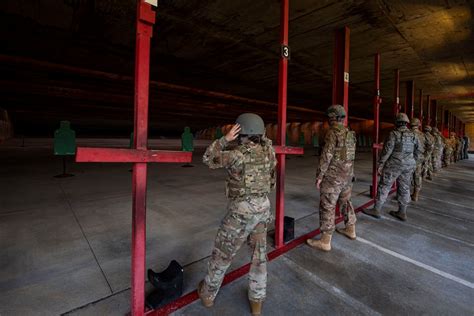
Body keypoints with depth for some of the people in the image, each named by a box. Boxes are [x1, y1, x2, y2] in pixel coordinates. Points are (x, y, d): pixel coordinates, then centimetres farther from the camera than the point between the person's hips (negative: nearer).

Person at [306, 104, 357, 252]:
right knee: (346, 202, 23)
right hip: (347, 175, 9)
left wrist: (319, 176, -14)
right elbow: (351, 155, 16)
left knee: (327, 207, -3)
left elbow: (326, 156, -20)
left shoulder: (333, 133, -17)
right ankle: (350, 230, 39)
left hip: (333, 177, -9)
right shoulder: (350, 133, 10)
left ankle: (325, 241, 2)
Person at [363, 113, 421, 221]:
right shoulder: (413, 135, 7)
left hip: (394, 165, -6)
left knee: (384, 186, -1)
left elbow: (387, 150, -17)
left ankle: (376, 210, 4)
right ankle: (402, 213, 20)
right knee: (404, 188, 11)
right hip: (408, 165, 7)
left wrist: (380, 164, -13)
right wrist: (412, 162, 21)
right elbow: (418, 151, 11)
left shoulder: (393, 134, -12)